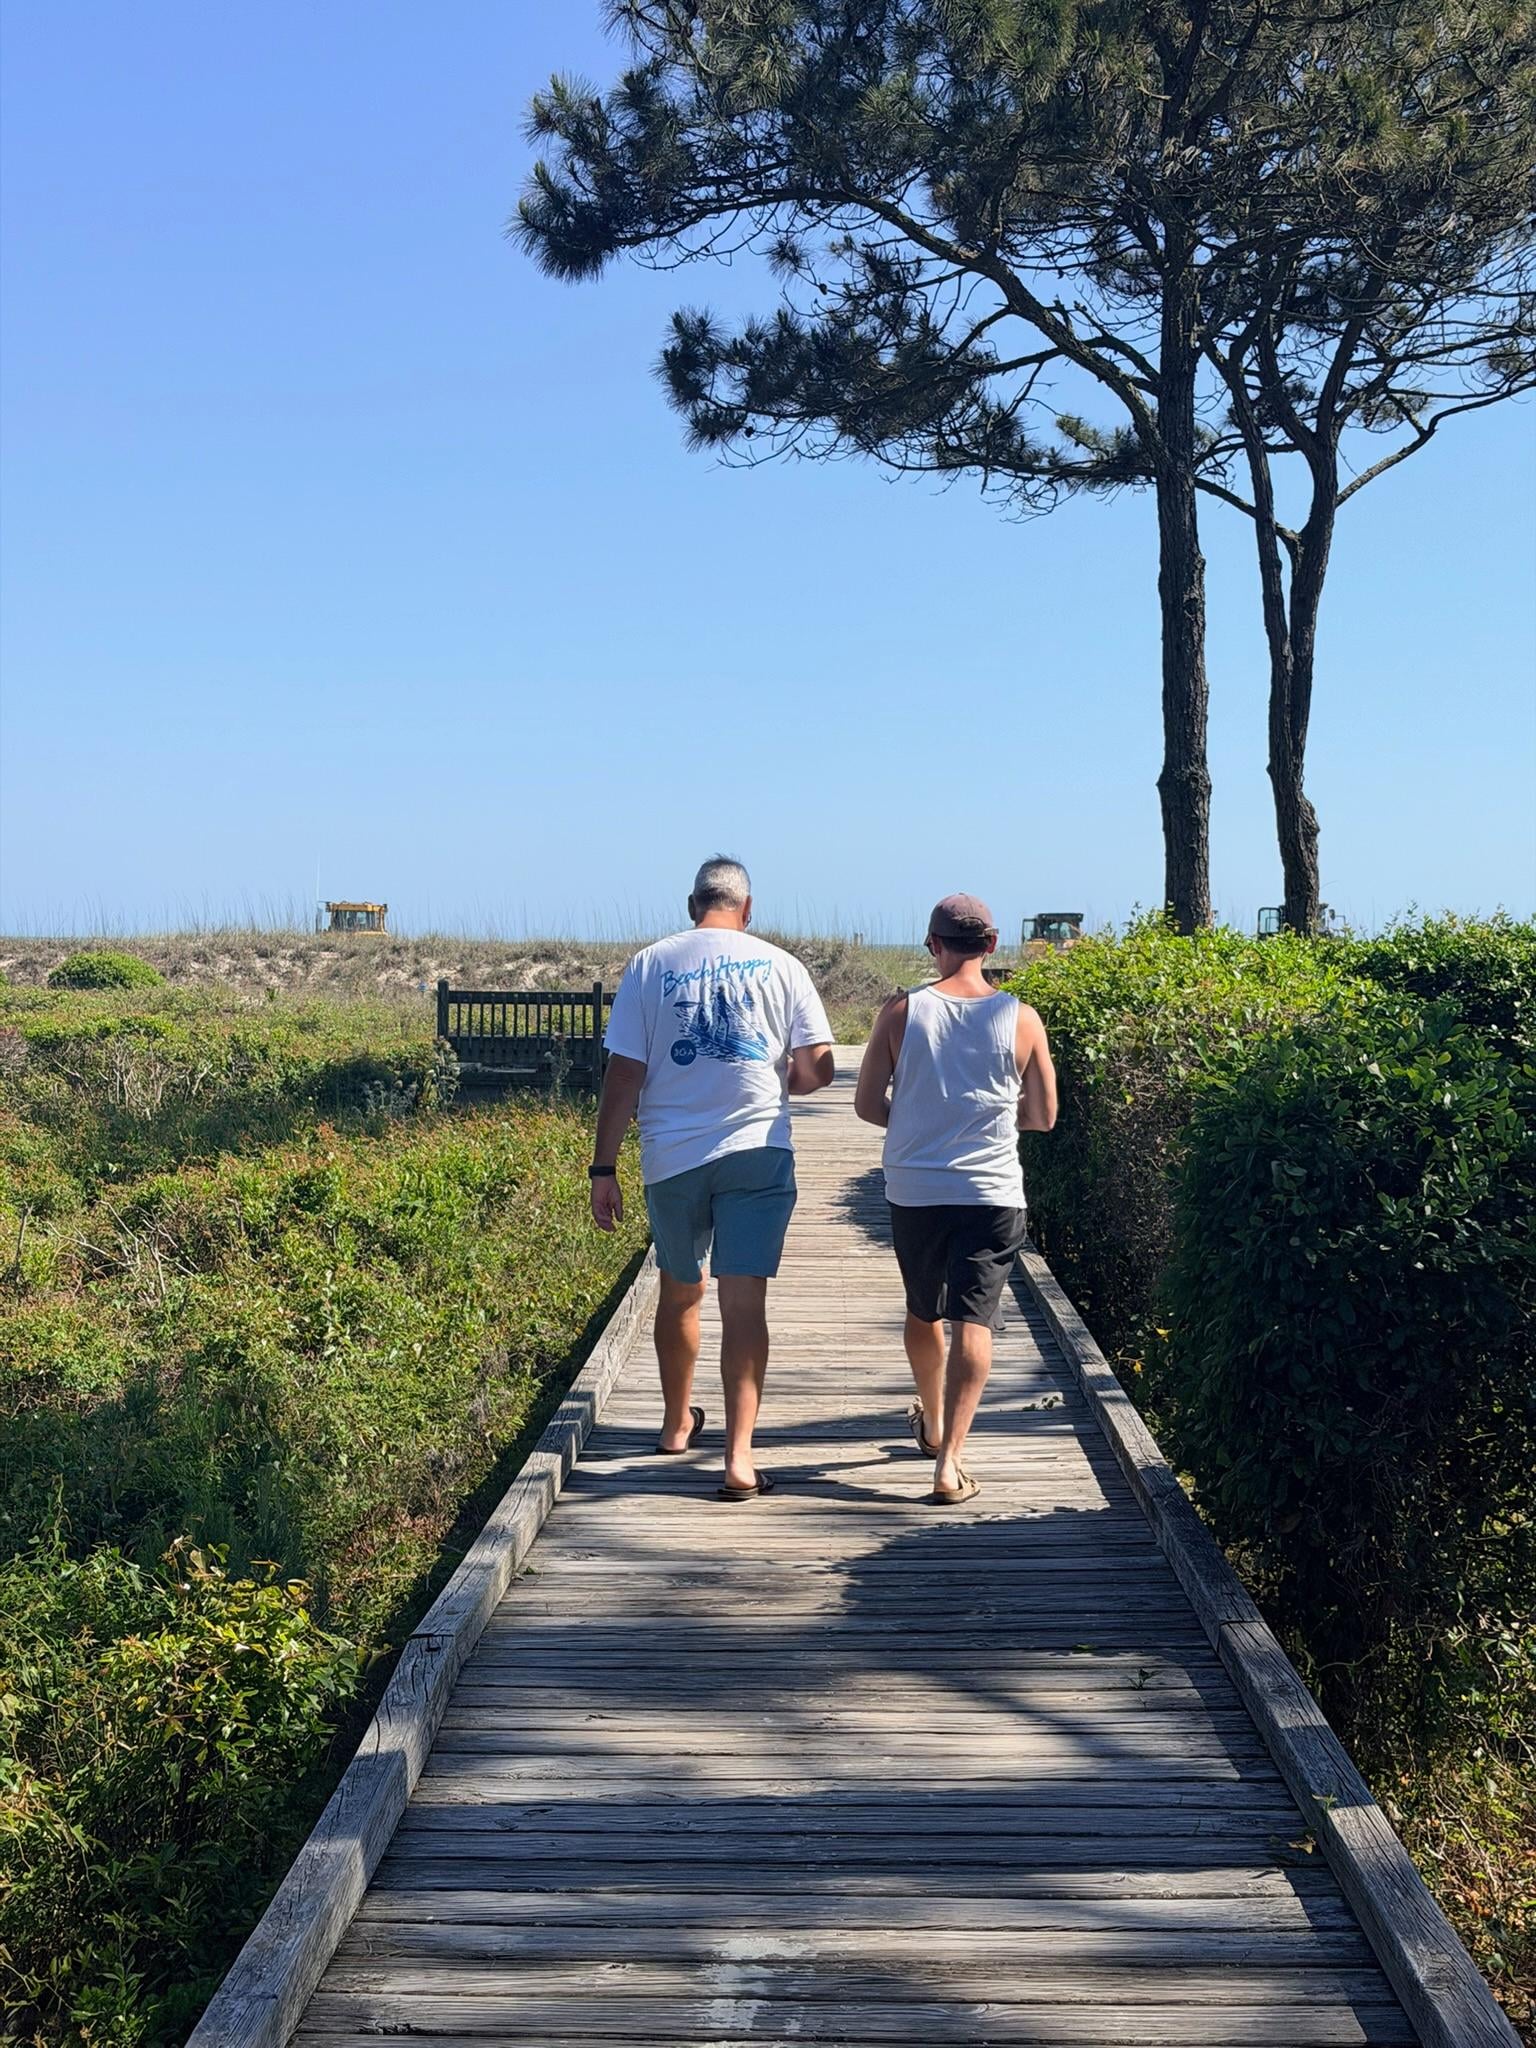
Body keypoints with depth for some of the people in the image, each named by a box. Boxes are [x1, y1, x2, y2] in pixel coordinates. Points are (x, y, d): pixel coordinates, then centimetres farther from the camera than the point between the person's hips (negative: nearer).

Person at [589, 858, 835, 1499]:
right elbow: (816, 1068, -2)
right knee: (744, 1301, -1)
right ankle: (739, 1455, -8)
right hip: (757, 1150, -1)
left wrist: (604, 1168, 0)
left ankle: (677, 1424, 39)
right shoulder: (779, 965, 2)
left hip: (672, 1156, 2)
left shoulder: (650, 964, 2)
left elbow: (623, 1074, -2)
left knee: (680, 1290, 20)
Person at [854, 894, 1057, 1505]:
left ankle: (932, 1425, 41)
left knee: (924, 1312, 20)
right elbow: (1043, 1116, 3)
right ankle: (949, 1461, -8)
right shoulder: (1020, 1019, -5)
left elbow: (867, 1104, -1)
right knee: (973, 1321, 0)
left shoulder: (901, 1012, -6)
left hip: (913, 1191, 2)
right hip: (992, 1193, -1)